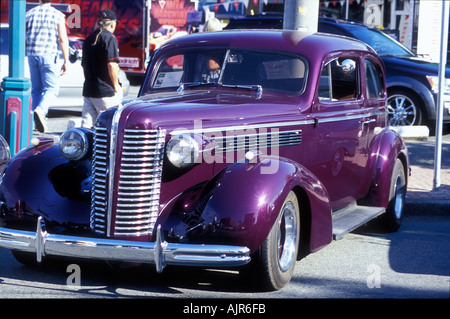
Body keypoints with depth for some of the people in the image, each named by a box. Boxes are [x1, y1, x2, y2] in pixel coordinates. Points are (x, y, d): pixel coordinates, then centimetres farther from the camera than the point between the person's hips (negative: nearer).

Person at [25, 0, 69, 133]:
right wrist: (66, 61, -3)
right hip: (49, 56, -4)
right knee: (51, 88, 0)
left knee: (36, 89, 12)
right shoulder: (58, 15, -1)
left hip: (32, 55, 4)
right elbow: (63, 40, -6)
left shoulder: (29, 14, 8)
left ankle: (37, 121, 10)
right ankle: (40, 110, -26)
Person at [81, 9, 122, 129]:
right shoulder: (109, 38, -10)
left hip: (88, 90, 7)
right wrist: (116, 85, -8)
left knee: (86, 125, 4)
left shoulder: (89, 39, 14)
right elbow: (112, 65, -18)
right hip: (105, 91, -7)